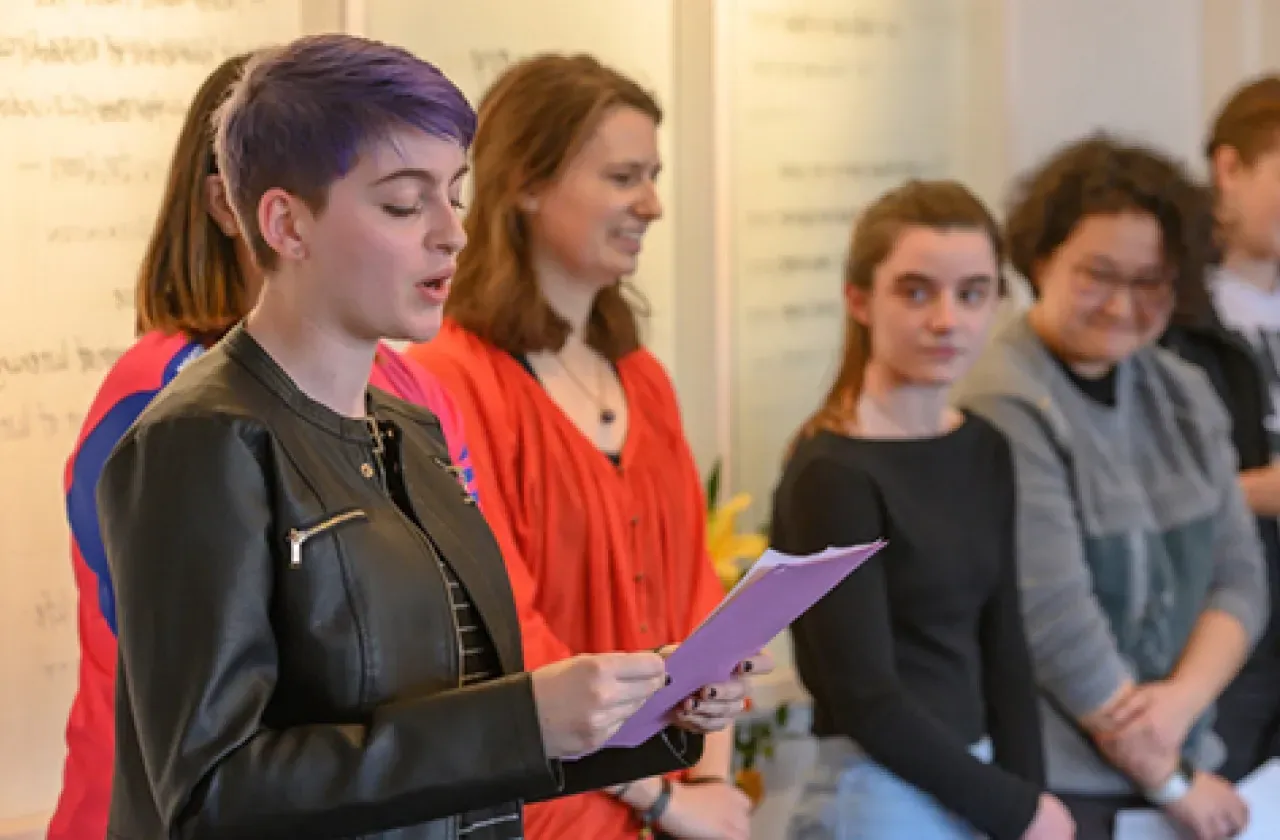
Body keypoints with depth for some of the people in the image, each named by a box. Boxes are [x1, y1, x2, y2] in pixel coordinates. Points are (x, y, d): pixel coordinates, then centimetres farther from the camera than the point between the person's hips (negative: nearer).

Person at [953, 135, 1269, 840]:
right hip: (1055, 780, -6)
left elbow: (1240, 575, 7)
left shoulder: (1182, 394, 8)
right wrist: (1169, 782, -10)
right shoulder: (1004, 408, -14)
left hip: (1179, 760, 6)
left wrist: (1184, 696, -11)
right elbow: (1055, 617, -16)